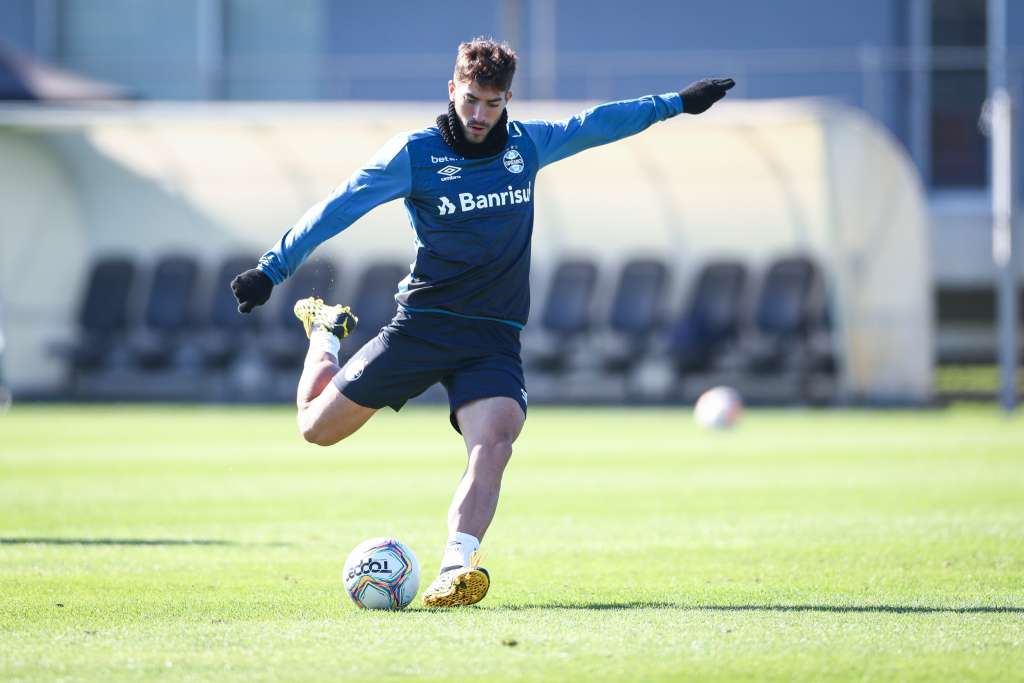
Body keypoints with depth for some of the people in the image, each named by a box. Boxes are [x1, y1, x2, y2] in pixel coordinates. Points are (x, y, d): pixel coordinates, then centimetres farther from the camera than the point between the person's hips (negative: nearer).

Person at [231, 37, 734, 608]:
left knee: (494, 443, -26)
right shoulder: (415, 153, -5)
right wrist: (272, 270, -10)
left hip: (495, 339, 2)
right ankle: (327, 331, 35)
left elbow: (597, 124, 22)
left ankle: (455, 571, -34)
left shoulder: (527, 144, 8)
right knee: (317, 427, 5)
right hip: (424, 324, -2)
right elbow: (339, 208, -5)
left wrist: (676, 104, 26)